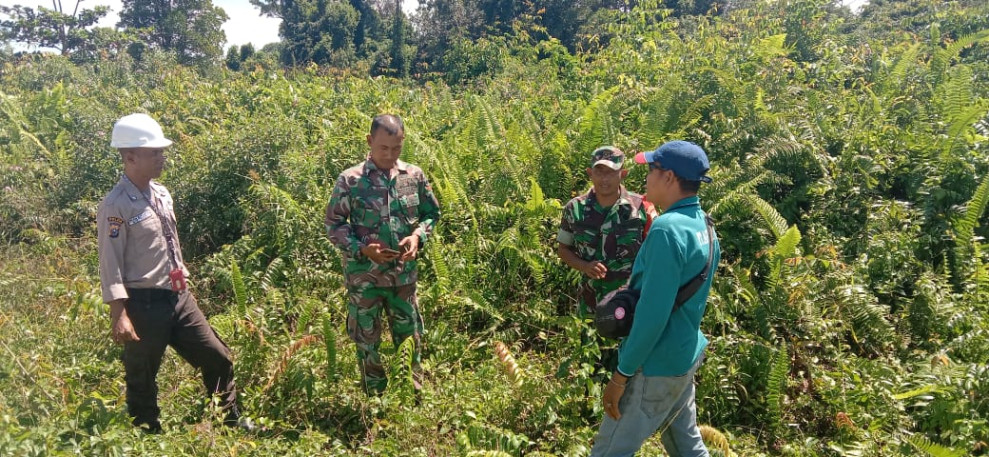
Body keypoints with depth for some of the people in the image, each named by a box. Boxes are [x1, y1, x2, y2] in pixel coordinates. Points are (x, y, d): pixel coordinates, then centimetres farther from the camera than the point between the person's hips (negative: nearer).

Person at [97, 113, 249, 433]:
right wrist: (119, 314, -21)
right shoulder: (115, 207, -16)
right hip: (144, 304, -8)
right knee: (142, 380, 9)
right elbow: (110, 264, -17)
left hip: (179, 297, 8)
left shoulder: (162, 194, 8)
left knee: (218, 358, 12)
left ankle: (232, 423, 29)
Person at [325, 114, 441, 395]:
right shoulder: (350, 180, -10)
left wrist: (418, 235, -11)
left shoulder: (414, 176, -1)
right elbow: (333, 225, -5)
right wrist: (362, 249, -20)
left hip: (404, 273, 3)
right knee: (367, 341, 11)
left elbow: (431, 213, 9)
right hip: (364, 275, -2)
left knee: (410, 337, 14)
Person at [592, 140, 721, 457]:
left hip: (656, 365, -9)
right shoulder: (705, 228, 6)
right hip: (685, 357, 9)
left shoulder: (667, 229, -23)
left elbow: (653, 313, -25)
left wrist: (622, 372, -18)